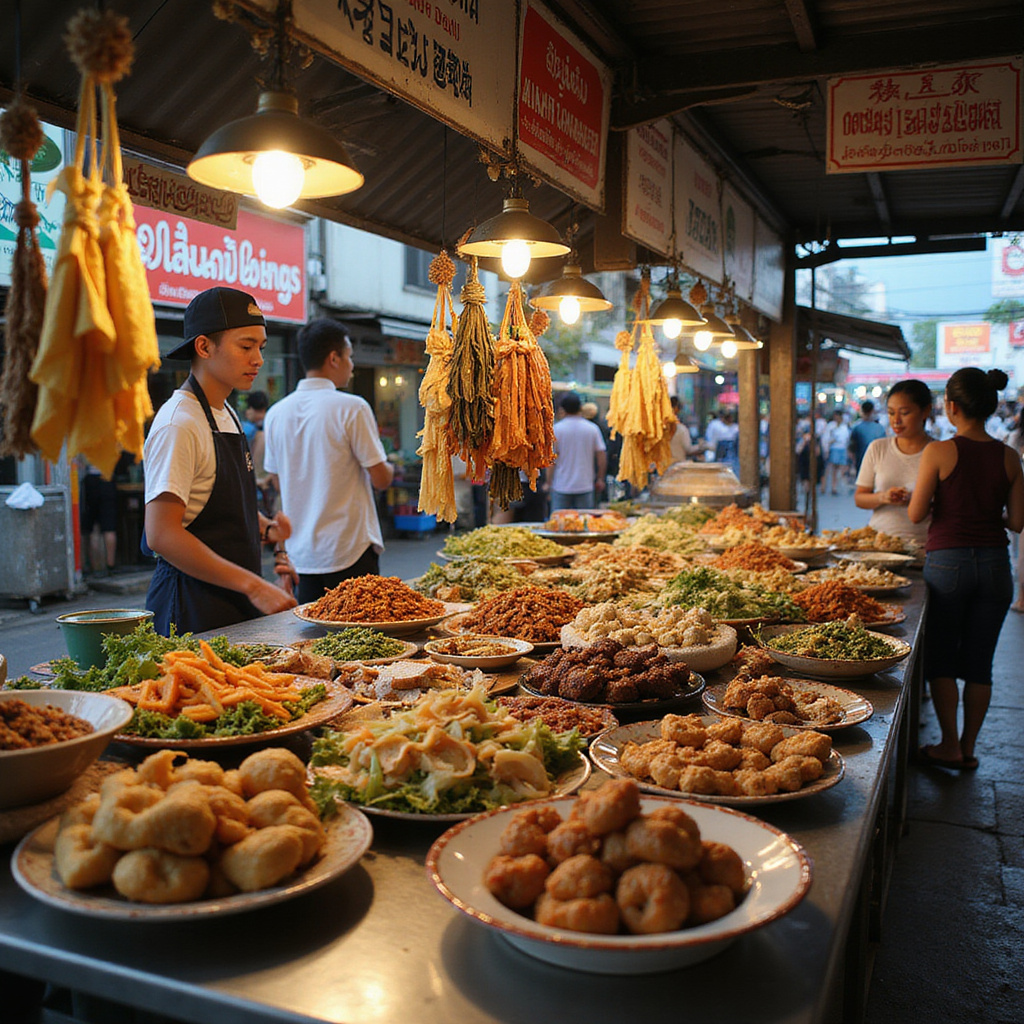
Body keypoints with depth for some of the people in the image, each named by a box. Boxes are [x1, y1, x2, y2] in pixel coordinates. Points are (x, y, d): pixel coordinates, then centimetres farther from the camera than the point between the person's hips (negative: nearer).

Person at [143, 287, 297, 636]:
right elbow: (161, 535, -23)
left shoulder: (227, 416, 13)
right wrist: (253, 585, -23)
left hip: (237, 604, 8)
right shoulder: (179, 424, -17)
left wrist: (265, 527, 4)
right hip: (194, 612, -8)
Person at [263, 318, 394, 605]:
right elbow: (381, 479, -10)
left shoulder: (275, 413, 4)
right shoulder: (352, 407, -13)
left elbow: (277, 481, 14)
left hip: (301, 554, 6)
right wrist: (389, 466, 12)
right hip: (350, 552, -5)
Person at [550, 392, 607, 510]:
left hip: (561, 487, -2)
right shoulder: (592, 428, 1)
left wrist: (549, 483, 1)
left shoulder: (556, 429, -5)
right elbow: (602, 455, 2)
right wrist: (600, 479, 12)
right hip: (585, 486, 2)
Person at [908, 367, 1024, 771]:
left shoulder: (939, 452, -11)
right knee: (979, 662, 13)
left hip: (948, 561, -4)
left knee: (941, 659, 10)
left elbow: (916, 514, -8)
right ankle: (968, 746, 21)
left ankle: (949, 746, 12)